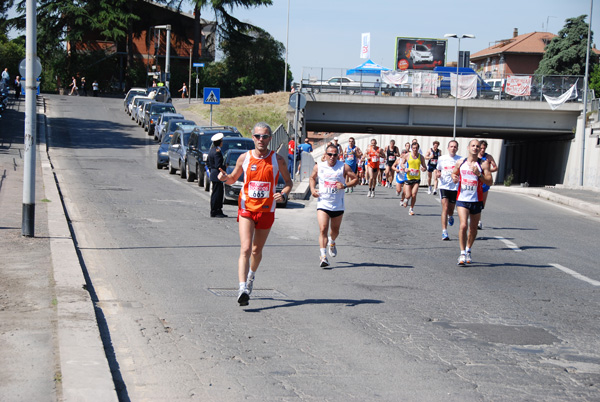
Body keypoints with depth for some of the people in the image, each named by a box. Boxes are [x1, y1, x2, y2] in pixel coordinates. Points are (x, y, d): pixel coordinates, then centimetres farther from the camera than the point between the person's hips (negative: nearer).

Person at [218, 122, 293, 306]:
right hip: (246, 208, -1)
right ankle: (243, 289, -24)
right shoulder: (244, 158, -1)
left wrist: (283, 194, -15)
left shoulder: (277, 159, -3)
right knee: (245, 249, -16)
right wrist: (225, 177, -10)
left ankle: (251, 276, 44)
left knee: (257, 250, 15)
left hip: (266, 210, 1)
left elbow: (288, 182, 6)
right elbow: (233, 178, 14)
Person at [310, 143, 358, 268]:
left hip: (338, 205, 1)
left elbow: (355, 179, -1)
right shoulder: (318, 167, 1)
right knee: (323, 229, -17)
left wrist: (345, 185, -18)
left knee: (335, 230, 18)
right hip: (323, 204, -1)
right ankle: (323, 256, -19)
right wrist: (312, 189, 1)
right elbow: (312, 178, 19)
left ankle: (331, 242, 52)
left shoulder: (344, 167, -5)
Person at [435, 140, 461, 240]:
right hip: (444, 186, -1)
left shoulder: (460, 160, 1)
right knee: (445, 208, -13)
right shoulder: (442, 159, 5)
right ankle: (444, 232, -14)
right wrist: (437, 174, -3)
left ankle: (451, 216, 51)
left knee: (451, 209, 12)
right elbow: (437, 170, 19)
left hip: (455, 187, 1)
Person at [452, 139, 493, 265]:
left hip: (476, 200, 0)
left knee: (473, 228, 12)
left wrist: (479, 174, -23)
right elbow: (454, 173, 22)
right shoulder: (460, 163, 4)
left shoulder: (483, 164, -3)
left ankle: (468, 251, 32)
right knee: (463, 225, -16)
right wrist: (454, 178, -1)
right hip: (462, 199, 0)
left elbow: (490, 182, -8)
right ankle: (462, 254, -9)